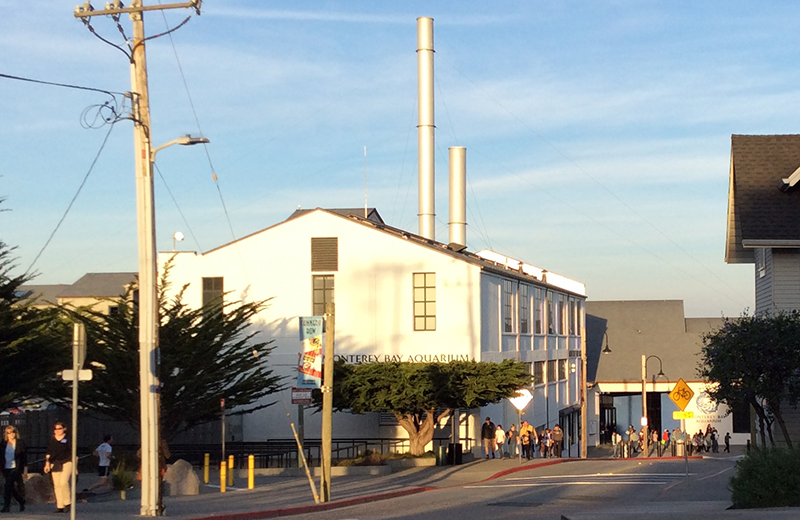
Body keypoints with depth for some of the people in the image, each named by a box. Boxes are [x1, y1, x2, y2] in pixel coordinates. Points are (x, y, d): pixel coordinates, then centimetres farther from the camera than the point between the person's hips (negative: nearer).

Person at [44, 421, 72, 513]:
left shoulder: (68, 439, 2)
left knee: (63, 482, -21)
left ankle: (67, 502, -6)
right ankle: (60, 506, 5)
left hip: (66, 462, -4)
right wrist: (47, 464, 10)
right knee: (56, 485, 1)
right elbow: (48, 453, 19)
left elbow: (73, 454, 3)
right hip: (55, 464, 4)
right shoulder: (51, 441, 13)